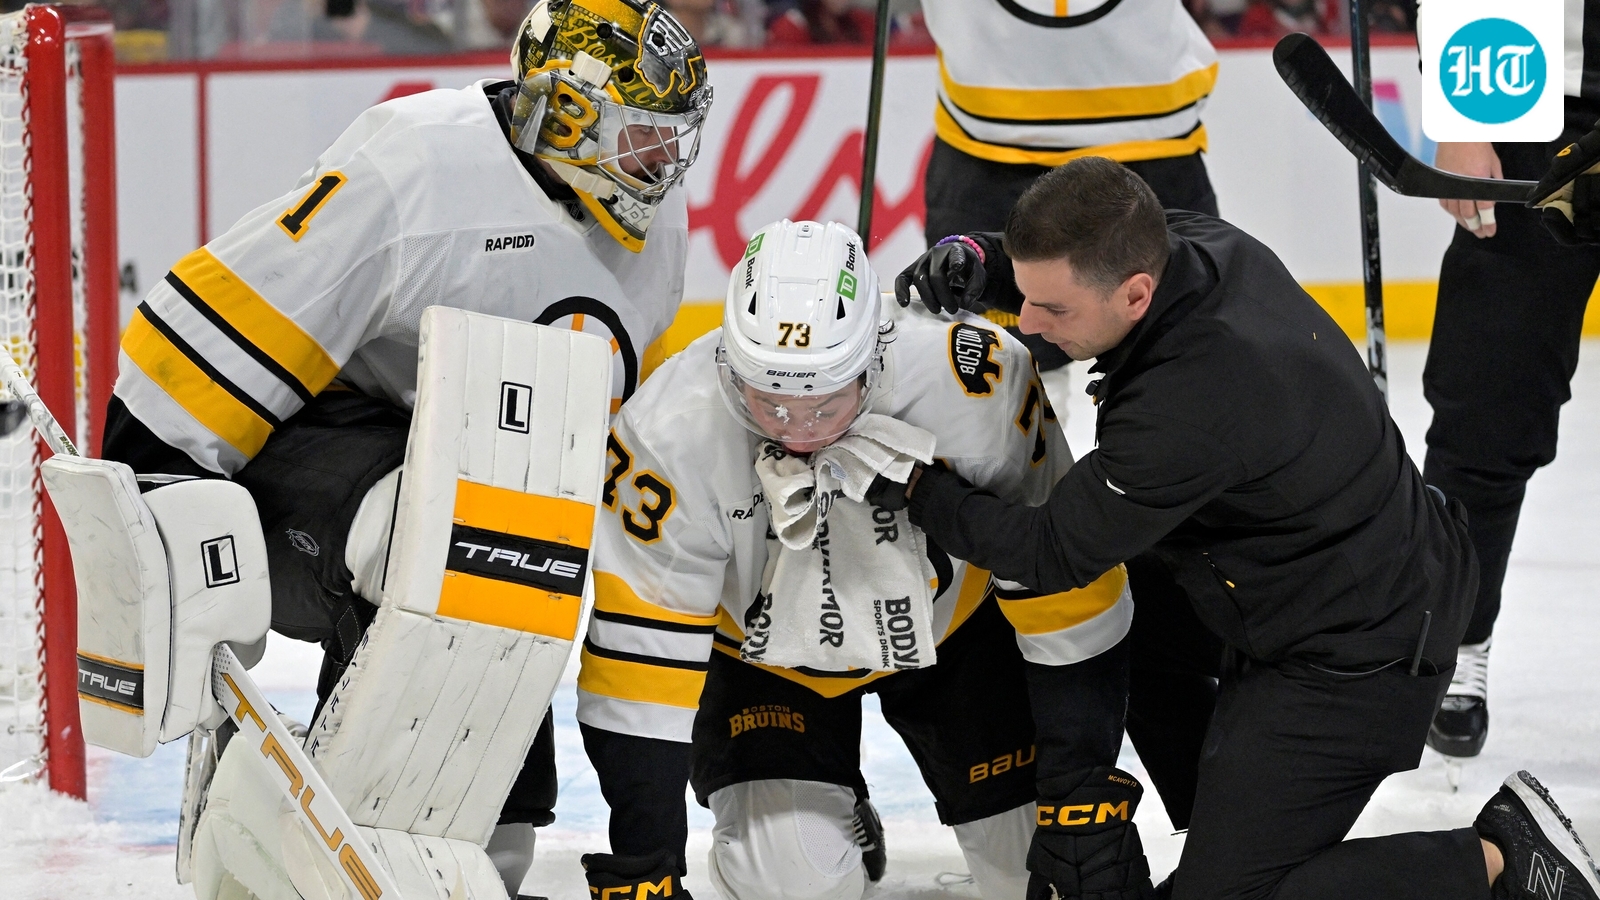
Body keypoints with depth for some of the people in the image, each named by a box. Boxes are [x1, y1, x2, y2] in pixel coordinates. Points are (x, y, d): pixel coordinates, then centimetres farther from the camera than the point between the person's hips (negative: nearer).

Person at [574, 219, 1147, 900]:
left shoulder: (981, 386, -35)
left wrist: (1086, 788, -21)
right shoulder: (671, 434, -34)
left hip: (953, 620, 1)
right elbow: (642, 658, -27)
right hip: (757, 646, -1)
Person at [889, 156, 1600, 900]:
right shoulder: (1205, 246, -11)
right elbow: (1068, 258, 13)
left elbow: (1054, 556, -21)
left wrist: (916, 487, -10)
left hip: (1353, 656, -10)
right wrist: (977, 265, -6)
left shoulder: (1192, 407, -36)